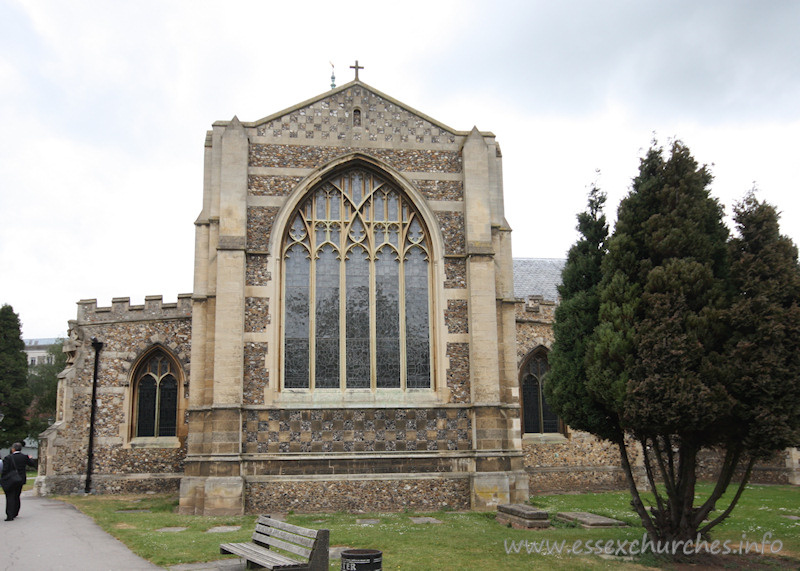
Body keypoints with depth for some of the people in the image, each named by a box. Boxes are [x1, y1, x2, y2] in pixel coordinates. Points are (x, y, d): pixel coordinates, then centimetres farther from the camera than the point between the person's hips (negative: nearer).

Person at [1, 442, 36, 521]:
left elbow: (5, 470, -15)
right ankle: (15, 513, 30)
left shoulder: (8, 458, -13)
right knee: (16, 497, 19)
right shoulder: (25, 457, -3)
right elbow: (33, 464, 6)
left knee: (10, 497, 0)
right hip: (20, 480, 4)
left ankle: (10, 515, -6)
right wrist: (29, 459, 24)